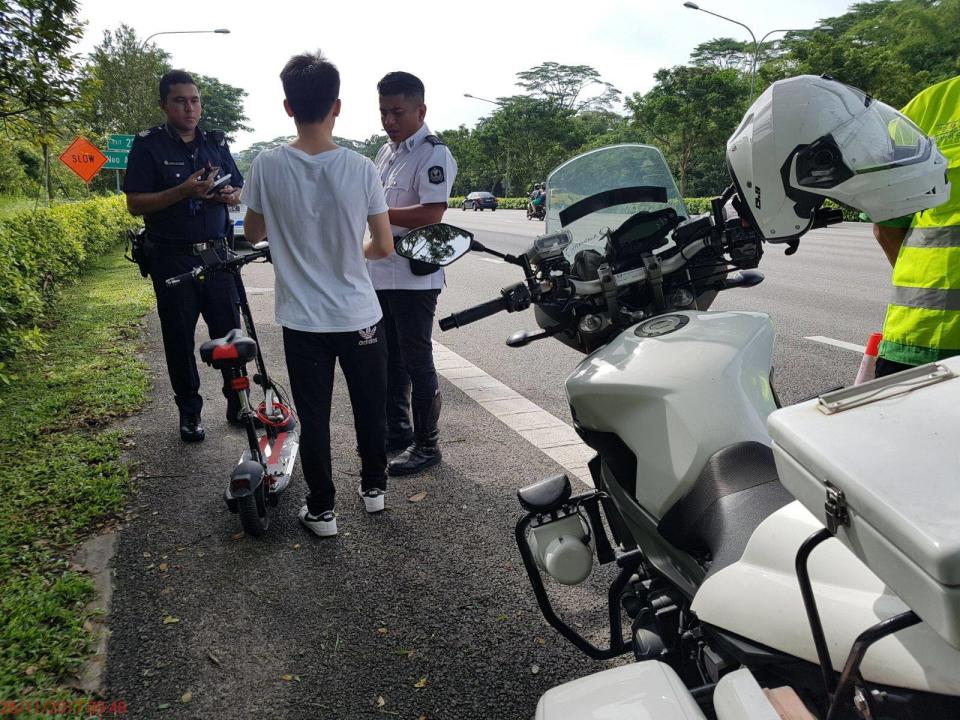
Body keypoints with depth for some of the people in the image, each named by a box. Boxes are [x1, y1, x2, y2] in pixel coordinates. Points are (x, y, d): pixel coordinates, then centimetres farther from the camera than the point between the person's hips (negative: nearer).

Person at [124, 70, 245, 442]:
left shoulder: (216, 143, 11)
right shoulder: (148, 145, -2)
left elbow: (239, 191, 17)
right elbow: (135, 203, -9)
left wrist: (230, 194, -8)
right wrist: (183, 191, -21)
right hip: (172, 259, -3)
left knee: (229, 329, 4)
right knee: (180, 338, 5)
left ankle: (238, 404, 18)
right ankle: (189, 412, 18)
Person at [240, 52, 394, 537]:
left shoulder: (268, 166, -10)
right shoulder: (360, 169, -11)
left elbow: (252, 234, 4)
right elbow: (384, 246, -6)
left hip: (303, 320, 0)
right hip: (359, 316, 0)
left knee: (313, 418, 11)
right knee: (369, 407, 19)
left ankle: (321, 508, 21)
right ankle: (373, 486, 35)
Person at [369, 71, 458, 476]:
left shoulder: (433, 154, -12)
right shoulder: (386, 152, 16)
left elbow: (431, 215, -25)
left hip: (414, 276, -9)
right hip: (381, 272, 9)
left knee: (417, 362, -1)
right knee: (390, 359, 17)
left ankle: (426, 444, 11)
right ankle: (396, 430, 32)